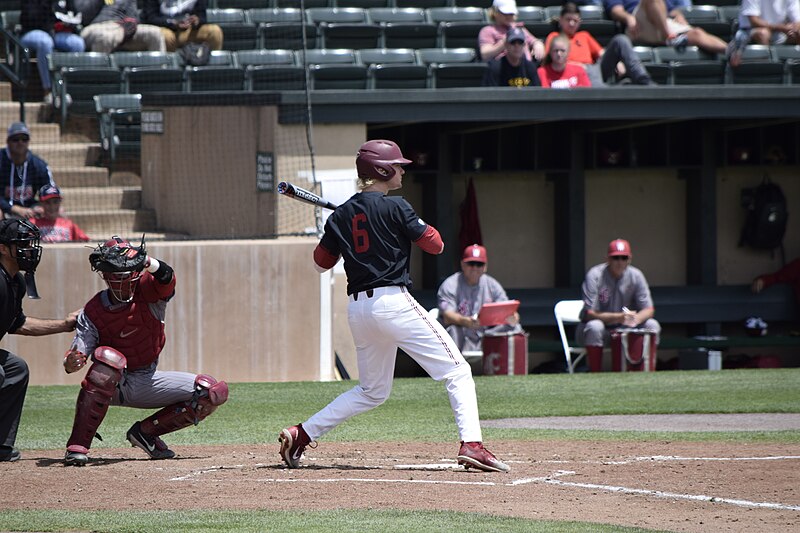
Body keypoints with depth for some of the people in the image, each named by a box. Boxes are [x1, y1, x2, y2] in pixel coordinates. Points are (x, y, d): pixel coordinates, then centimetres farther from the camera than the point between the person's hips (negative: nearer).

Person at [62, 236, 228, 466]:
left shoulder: (147, 291, -10)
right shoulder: (93, 311, -12)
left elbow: (166, 280, -34)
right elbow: (77, 355, -19)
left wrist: (149, 263, -55)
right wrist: (70, 363, -44)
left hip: (146, 383, 3)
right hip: (112, 385, -3)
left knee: (215, 392, -10)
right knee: (108, 357, -39)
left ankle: (146, 432, 0)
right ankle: (77, 446, -37)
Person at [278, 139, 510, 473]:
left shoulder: (341, 215, 11)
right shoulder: (395, 207, -6)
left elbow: (321, 262, 18)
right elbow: (435, 245, -3)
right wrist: (413, 226, 15)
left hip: (358, 308, 7)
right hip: (393, 301, -7)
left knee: (373, 391, 22)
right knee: (457, 372, -4)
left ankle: (301, 434, 15)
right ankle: (471, 445, -20)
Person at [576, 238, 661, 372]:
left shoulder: (635, 276, -5)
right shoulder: (595, 275, -18)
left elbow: (649, 310, -8)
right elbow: (590, 314, -25)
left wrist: (635, 319, -33)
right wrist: (619, 317, -39)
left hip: (623, 328, 4)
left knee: (652, 325, -19)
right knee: (594, 326, -38)